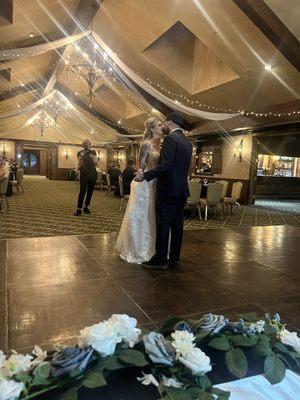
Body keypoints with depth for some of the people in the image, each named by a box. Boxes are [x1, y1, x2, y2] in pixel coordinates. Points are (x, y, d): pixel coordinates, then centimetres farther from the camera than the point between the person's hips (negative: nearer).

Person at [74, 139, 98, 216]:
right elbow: (80, 165, -6)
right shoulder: (80, 153, 2)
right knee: (82, 191, -11)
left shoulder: (93, 152, 7)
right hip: (84, 174, -3)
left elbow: (96, 163, 2)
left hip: (93, 174, 3)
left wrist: (92, 158, -16)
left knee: (90, 191, 5)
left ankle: (86, 207, 16)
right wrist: (81, 157, -21)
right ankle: (79, 209, -11)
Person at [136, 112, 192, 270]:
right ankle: (174, 258, 18)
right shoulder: (187, 142, 16)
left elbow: (165, 165, -21)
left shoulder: (170, 138, -11)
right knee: (177, 224, 11)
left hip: (169, 189, -9)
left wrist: (145, 176, -17)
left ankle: (160, 260, 3)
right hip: (182, 189, 9)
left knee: (163, 224, -3)